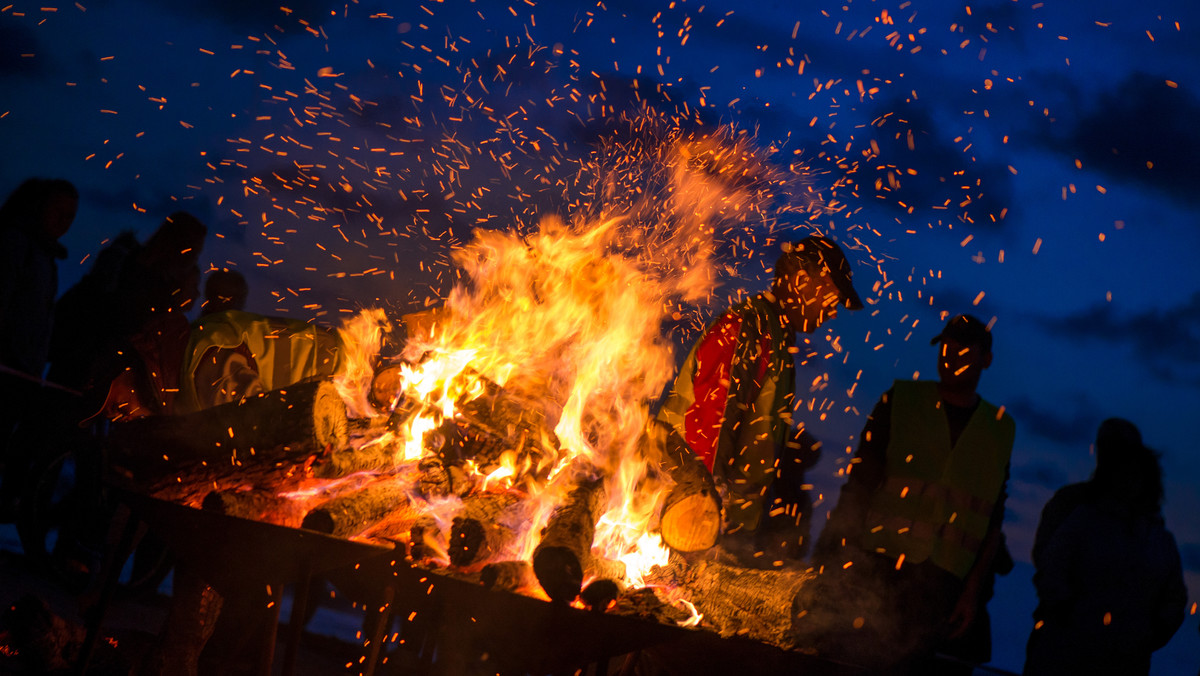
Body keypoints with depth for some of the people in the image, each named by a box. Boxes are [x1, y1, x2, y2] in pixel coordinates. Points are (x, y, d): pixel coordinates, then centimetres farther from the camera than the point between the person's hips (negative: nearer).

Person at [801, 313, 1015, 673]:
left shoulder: (1000, 431, 12)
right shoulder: (901, 400, 7)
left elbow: (992, 521, 11)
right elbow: (859, 482, 1)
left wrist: (974, 589, 3)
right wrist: (835, 556, -7)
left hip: (937, 586, 1)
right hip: (873, 566, -1)